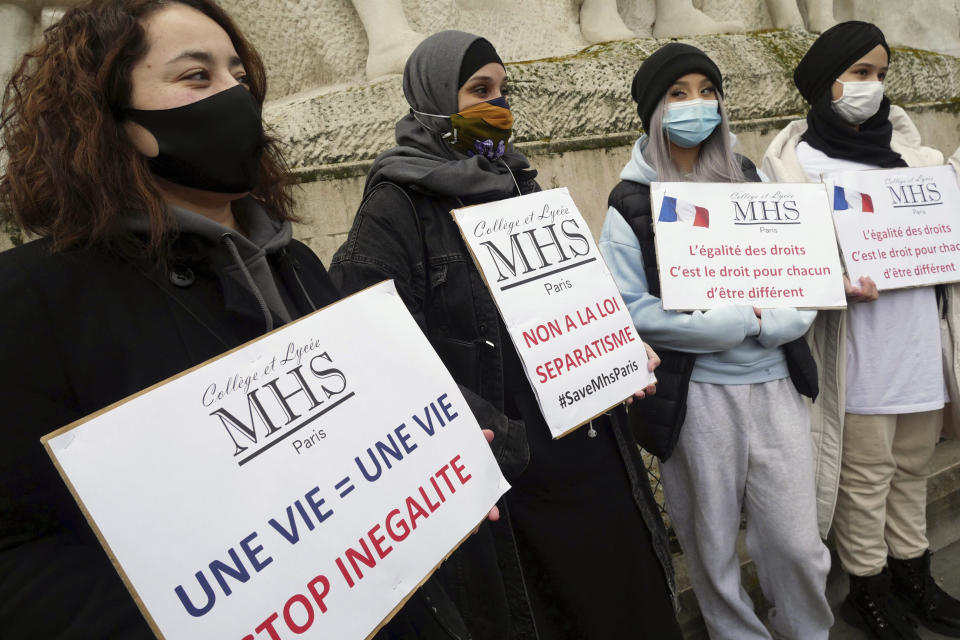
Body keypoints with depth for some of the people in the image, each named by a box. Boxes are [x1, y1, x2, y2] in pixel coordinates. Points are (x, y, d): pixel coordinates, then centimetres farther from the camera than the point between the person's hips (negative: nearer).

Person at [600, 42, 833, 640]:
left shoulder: (748, 178, 10)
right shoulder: (632, 204, -2)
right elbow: (630, 309, -11)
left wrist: (774, 323, -14)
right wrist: (744, 322, -13)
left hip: (775, 380, 3)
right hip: (695, 393, -3)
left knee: (798, 541, 8)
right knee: (712, 545, 11)